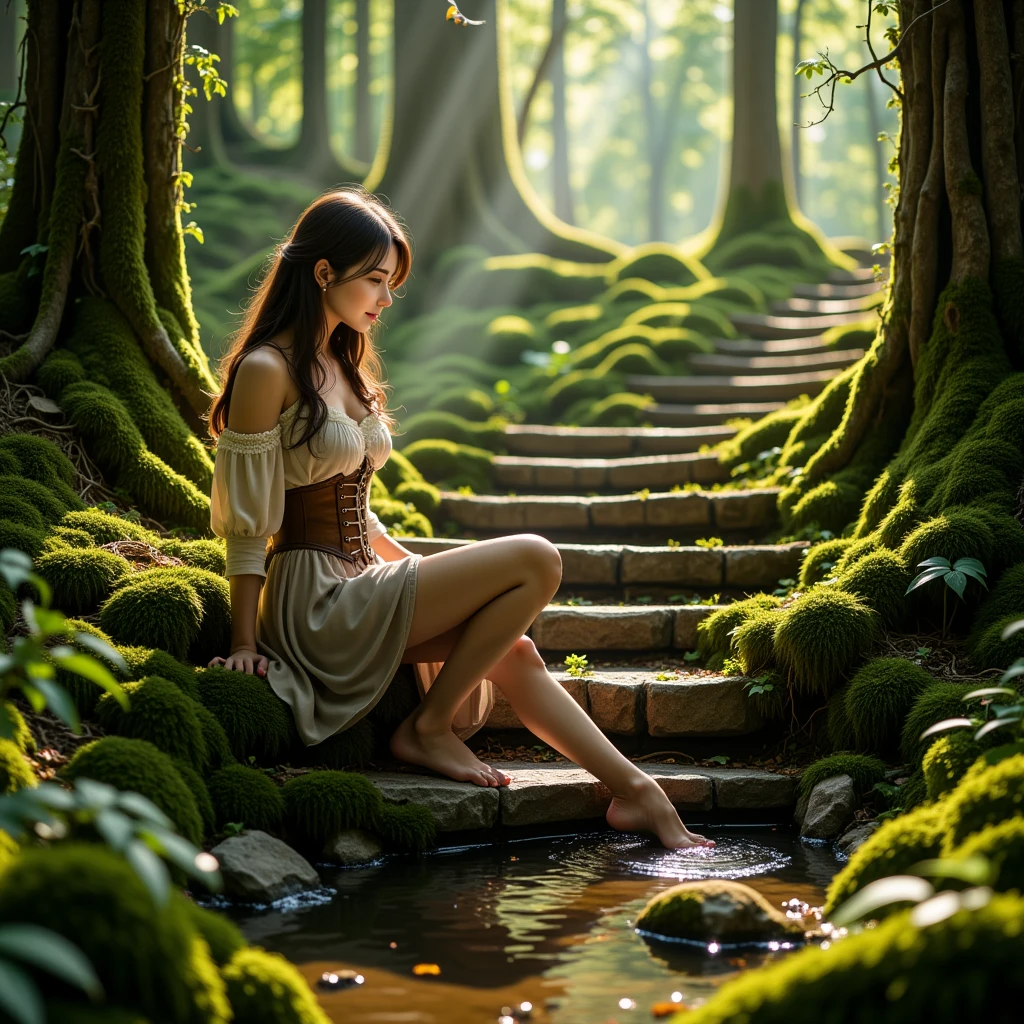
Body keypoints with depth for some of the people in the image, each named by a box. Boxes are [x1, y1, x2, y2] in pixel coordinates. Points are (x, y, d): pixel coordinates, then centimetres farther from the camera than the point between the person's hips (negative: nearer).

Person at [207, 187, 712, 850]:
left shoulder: (344, 364, 16)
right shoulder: (266, 371, -13)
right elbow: (247, 522, -13)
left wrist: (413, 567, 12)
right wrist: (246, 642, -12)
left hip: (357, 584, 8)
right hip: (314, 602, -8)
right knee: (536, 560, -14)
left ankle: (635, 792, 6)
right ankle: (428, 728, -6)